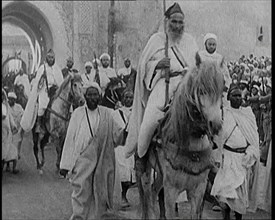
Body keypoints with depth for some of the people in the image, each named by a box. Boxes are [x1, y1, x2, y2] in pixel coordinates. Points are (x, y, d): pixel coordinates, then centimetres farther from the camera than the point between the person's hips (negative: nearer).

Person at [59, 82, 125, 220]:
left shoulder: (107, 114, 7)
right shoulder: (78, 113, 3)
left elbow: (116, 136, 7)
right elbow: (70, 139, 2)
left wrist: (125, 129, -9)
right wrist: (65, 165, -1)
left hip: (102, 163, 2)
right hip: (82, 161, -2)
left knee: (100, 198, 8)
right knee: (81, 197, -6)